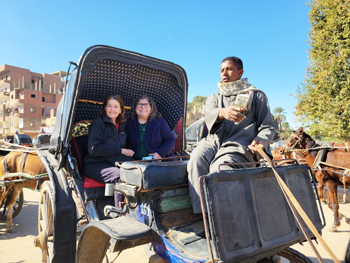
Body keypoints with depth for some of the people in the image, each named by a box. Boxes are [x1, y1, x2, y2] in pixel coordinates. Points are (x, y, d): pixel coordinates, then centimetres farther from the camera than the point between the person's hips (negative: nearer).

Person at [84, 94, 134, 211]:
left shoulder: (121, 125, 16)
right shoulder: (98, 123, -4)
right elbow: (93, 149, -14)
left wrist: (127, 152, -1)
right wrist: (119, 151, -14)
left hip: (112, 163, 6)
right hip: (94, 165, -5)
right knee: (120, 175, -33)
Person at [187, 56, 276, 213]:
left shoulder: (256, 95, 21)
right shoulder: (214, 98, 27)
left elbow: (267, 126, 14)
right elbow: (209, 113, 0)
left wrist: (261, 140, -11)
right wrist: (222, 112, -27)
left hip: (238, 145, -3)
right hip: (213, 140, 3)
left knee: (218, 169, -35)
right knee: (195, 161, -31)